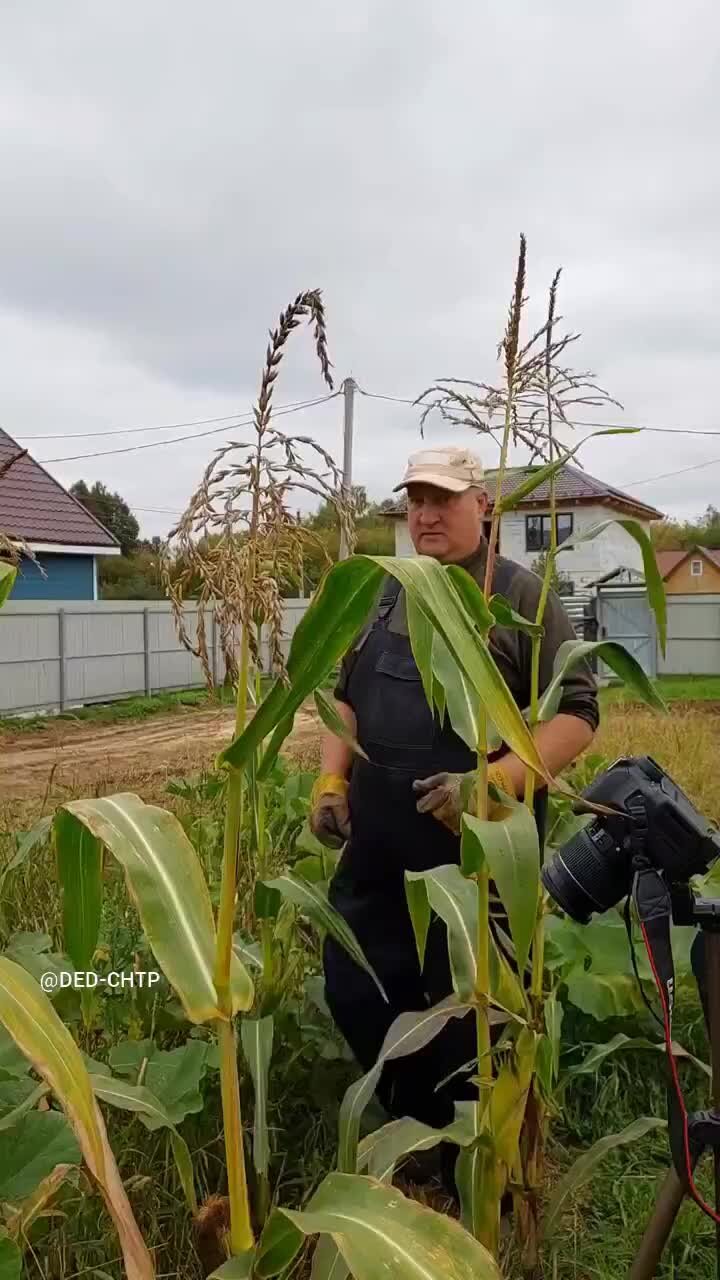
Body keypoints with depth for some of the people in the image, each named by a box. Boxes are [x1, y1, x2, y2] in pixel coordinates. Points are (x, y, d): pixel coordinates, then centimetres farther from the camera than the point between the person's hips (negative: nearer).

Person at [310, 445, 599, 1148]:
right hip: (377, 841, 6)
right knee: (354, 992, 14)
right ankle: (424, 1130, 40)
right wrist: (331, 781, 5)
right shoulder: (383, 596, 11)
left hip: (478, 844, -5)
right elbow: (346, 696, 18)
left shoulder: (519, 594, -6)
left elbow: (576, 712, -11)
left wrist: (495, 782, -24)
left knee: (470, 1012, 8)